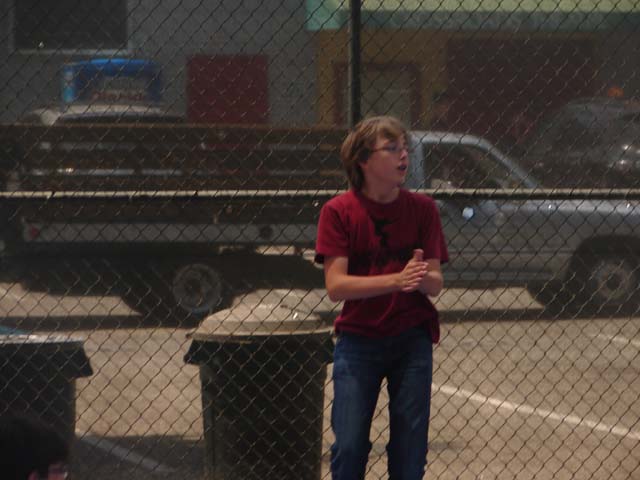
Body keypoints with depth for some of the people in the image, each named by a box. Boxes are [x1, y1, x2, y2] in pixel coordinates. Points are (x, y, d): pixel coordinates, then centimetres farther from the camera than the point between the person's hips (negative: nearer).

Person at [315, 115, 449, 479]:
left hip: (412, 339, 2)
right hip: (359, 340, -2)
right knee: (349, 447, -5)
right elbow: (336, 286, -16)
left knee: (410, 449, 2)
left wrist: (422, 278, -29)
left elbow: (435, 284, -4)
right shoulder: (339, 211, -8)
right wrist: (396, 279, -29)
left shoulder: (422, 208, -2)